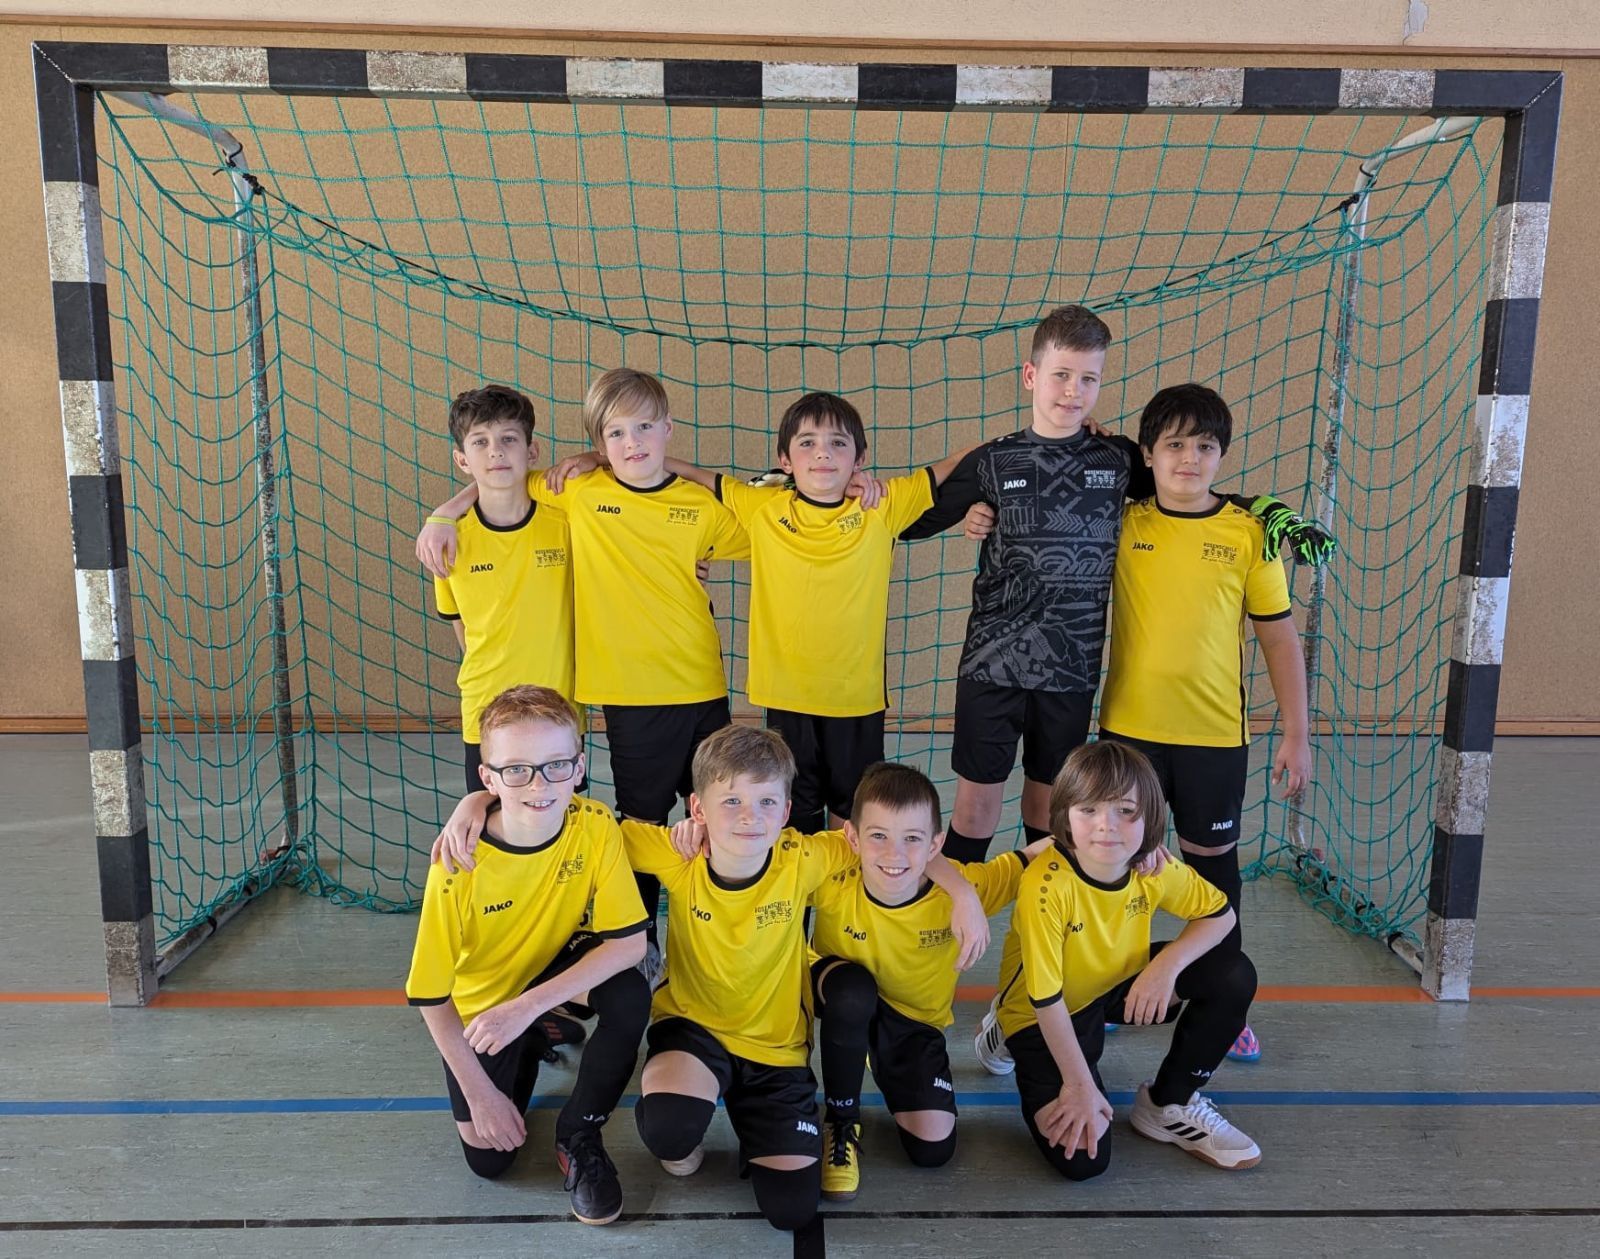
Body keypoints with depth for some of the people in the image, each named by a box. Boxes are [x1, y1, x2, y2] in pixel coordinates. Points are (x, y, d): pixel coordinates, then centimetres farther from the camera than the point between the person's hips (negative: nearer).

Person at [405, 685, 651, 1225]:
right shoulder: (459, 869, -29)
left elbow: (628, 943, -26)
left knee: (630, 994, -29)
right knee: (488, 1156, -5)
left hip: (558, 967, 1)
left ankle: (578, 1136, -4)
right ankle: (530, 1049, 26)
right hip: (479, 1004, -1)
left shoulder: (596, 827, -25)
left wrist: (527, 1005, -33)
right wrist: (480, 1093, -13)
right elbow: (431, 997, -17)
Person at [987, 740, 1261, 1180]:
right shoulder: (1046, 887, -34)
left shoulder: (1155, 870, -18)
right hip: (1044, 1016, -5)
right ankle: (1036, 1078, 13)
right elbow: (1047, 1000, -26)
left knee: (1233, 976, -11)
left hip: (1118, 985, 6)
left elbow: (1220, 914, -1)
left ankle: (1170, 1105, 7)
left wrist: (1168, 962, -20)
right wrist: (1080, 1085, -19)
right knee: (1082, 1159, -20)